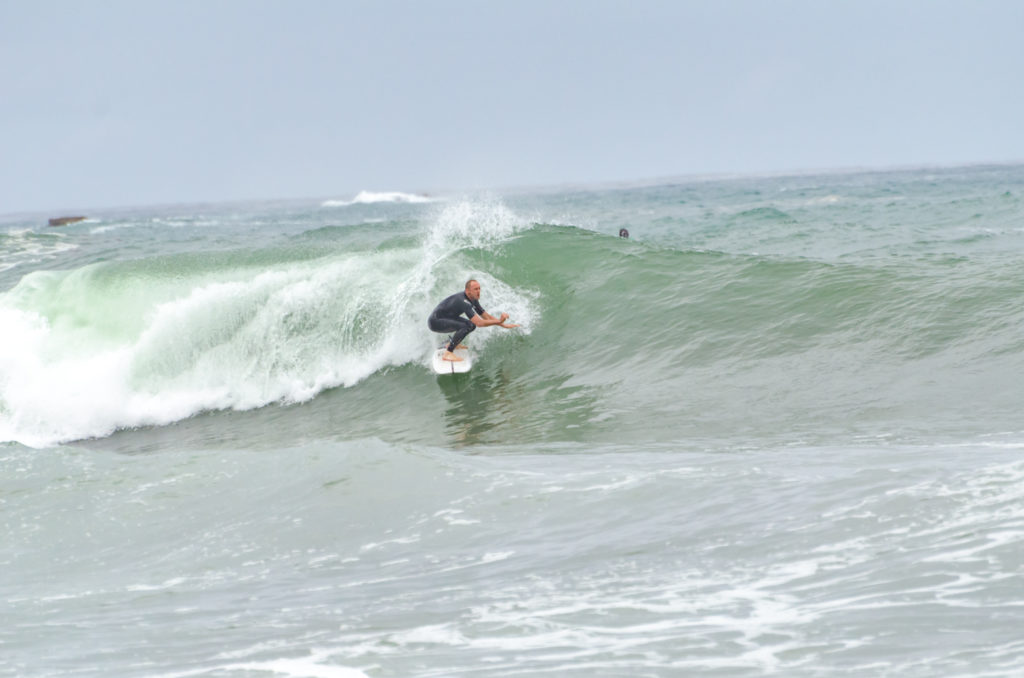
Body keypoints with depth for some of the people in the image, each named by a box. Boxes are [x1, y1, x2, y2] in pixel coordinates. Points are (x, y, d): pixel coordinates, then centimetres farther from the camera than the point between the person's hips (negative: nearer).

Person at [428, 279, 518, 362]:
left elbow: (486, 316, 7)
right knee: (468, 326, -28)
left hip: (446, 319, 10)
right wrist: (499, 321, -32)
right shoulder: (463, 302, -30)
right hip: (435, 322, -10)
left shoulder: (473, 299, 0)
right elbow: (479, 323, -34)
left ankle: (452, 344, 23)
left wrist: (504, 324, -1)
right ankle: (448, 354, -24)